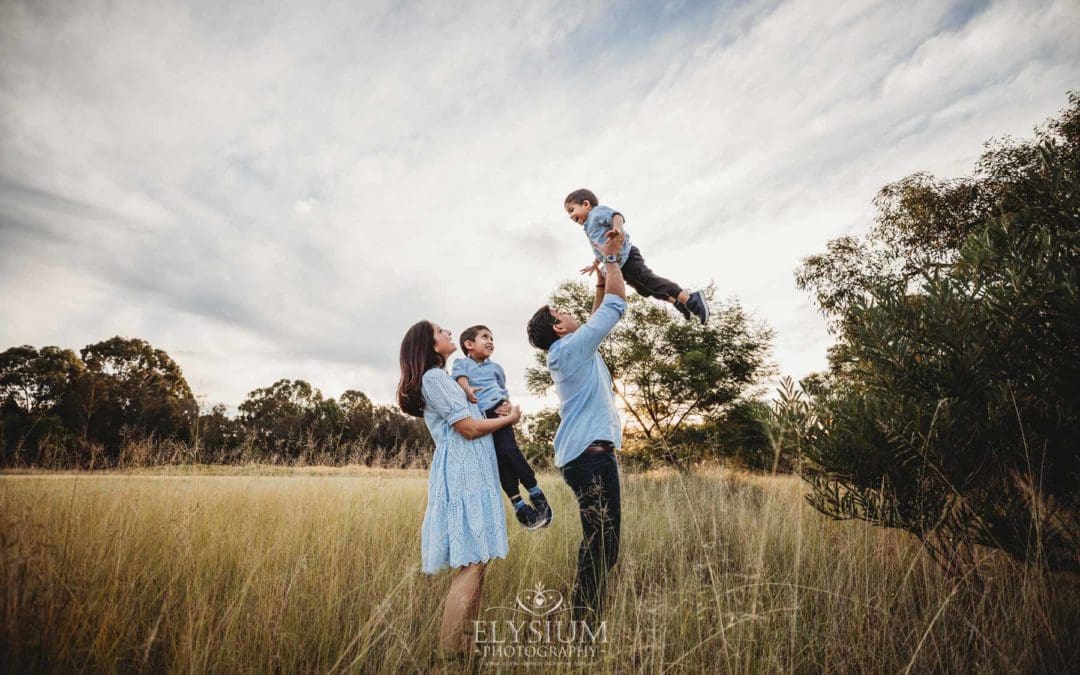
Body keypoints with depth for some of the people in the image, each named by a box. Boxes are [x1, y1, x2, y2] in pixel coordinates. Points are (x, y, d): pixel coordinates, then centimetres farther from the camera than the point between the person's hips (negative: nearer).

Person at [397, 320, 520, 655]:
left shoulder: (442, 379, 24)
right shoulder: (434, 377, -8)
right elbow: (468, 428, -14)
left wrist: (497, 413, 4)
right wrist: (510, 418, 0)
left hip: (470, 474, 10)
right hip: (463, 474, -10)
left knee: (473, 562, 9)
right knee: (472, 563, -11)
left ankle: (465, 644, 14)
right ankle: (451, 651, -5)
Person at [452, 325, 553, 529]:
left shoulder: (495, 367, 23)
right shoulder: (461, 362, 15)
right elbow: (459, 376, -7)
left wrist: (507, 403, 4)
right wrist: (467, 389, -27)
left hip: (497, 411, 1)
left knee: (508, 450, -16)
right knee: (499, 459, -4)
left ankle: (536, 493, -4)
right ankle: (518, 503, 2)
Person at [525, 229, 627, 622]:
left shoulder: (570, 351, 19)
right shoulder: (573, 346, -8)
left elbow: (598, 314, 31)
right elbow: (617, 304, -5)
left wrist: (602, 277, 27)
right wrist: (611, 258, 5)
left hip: (585, 453, 11)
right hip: (591, 453, -11)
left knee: (598, 540, 14)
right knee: (602, 540, -11)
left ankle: (585, 616, 20)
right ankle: (586, 620, -9)